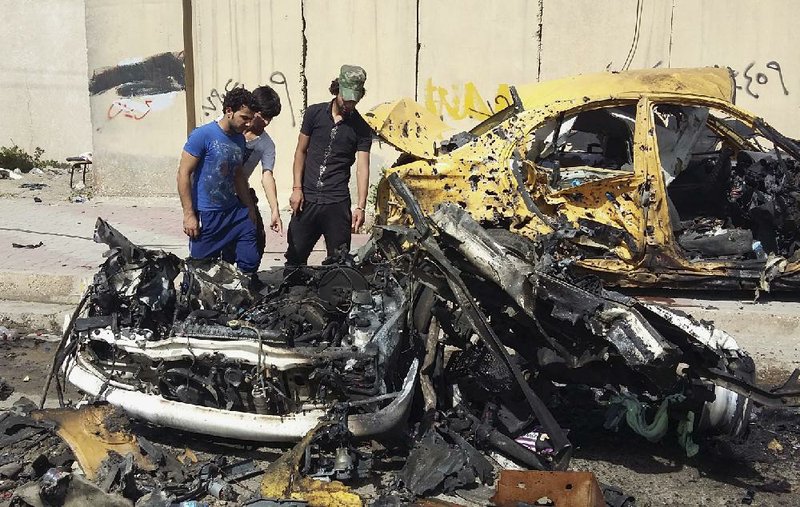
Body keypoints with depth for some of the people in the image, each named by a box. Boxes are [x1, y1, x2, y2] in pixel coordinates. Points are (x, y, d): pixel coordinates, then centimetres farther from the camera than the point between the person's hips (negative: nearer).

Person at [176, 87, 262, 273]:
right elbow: (184, 174, -12)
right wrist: (189, 214, -15)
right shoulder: (203, 135, -11)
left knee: (250, 262, 3)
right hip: (206, 216, -6)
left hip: (235, 212, 6)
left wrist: (250, 208, 21)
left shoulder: (240, 139, 9)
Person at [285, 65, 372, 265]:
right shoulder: (314, 113, 5)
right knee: (295, 257, 5)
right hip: (306, 198, 1)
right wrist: (297, 188, 0)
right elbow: (301, 151, 9)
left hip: (337, 203, -1)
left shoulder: (361, 128, 1)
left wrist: (360, 207, -15)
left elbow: (362, 167, -5)